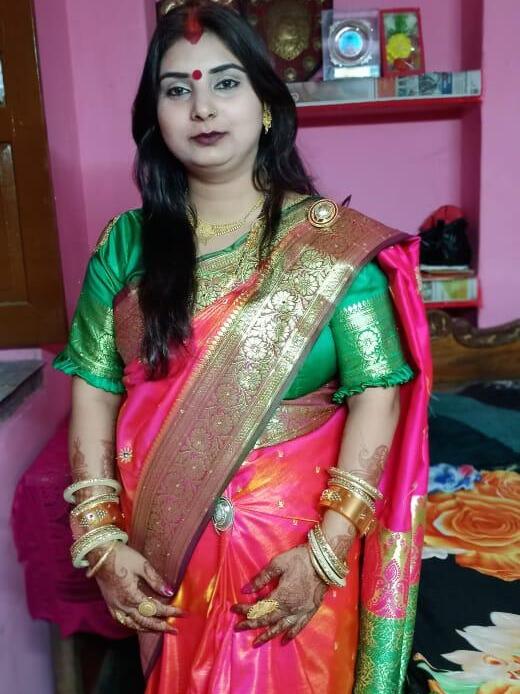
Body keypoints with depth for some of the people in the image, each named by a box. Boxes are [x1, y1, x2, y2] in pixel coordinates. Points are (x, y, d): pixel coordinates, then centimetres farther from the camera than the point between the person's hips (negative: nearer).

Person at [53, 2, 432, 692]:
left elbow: (376, 395, -13)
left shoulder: (332, 242, -9)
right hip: (161, 543, 3)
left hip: (296, 539, -2)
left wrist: (325, 552, -18)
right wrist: (101, 542, -9)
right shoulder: (127, 245, -1)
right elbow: (92, 390, -3)